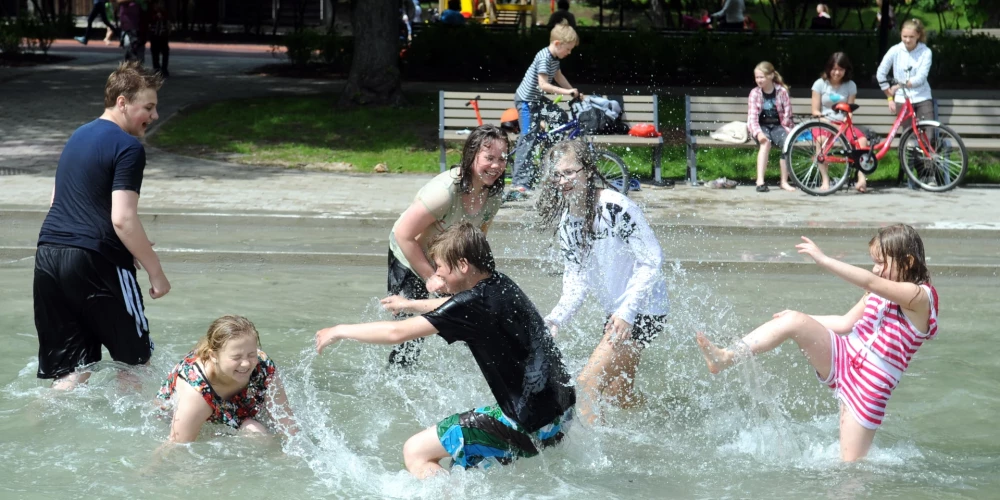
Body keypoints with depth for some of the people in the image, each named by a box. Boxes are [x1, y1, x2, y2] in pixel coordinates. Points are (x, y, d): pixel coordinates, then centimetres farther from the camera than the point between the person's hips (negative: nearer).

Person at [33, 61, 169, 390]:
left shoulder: (78, 137, 19)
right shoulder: (128, 147, -9)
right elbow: (123, 219, -17)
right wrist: (155, 271, -9)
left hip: (48, 255, 8)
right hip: (95, 262, -8)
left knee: (70, 370, 9)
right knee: (136, 359, 10)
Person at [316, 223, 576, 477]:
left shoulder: (473, 303, -16)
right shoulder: (501, 286, 9)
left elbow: (397, 332, -13)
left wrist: (340, 330, 1)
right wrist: (411, 304, 46)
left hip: (530, 424, -9)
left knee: (415, 452, -4)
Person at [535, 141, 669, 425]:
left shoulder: (615, 207, -21)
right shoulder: (566, 222, 3)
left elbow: (652, 260, -20)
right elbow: (576, 280, 6)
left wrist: (626, 312, -25)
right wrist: (557, 318, -11)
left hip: (644, 309, -9)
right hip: (615, 311, 9)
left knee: (586, 386, -16)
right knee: (617, 395, 18)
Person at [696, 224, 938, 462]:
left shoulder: (919, 296, -13)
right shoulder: (878, 293, 13)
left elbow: (868, 282, -26)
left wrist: (823, 259, -30)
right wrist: (802, 318, 17)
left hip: (869, 386, -6)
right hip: (842, 356, 6)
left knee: (852, 468, -7)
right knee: (794, 321, -18)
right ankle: (726, 357, -24)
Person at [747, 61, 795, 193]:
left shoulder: (782, 91, -1)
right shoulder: (755, 93, -2)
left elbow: (787, 112, 3)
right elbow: (752, 115, -10)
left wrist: (786, 127, -7)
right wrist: (758, 133, -24)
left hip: (777, 126, 1)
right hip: (761, 127, -1)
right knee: (766, 142, -35)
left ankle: (784, 181, -23)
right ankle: (760, 180, -39)